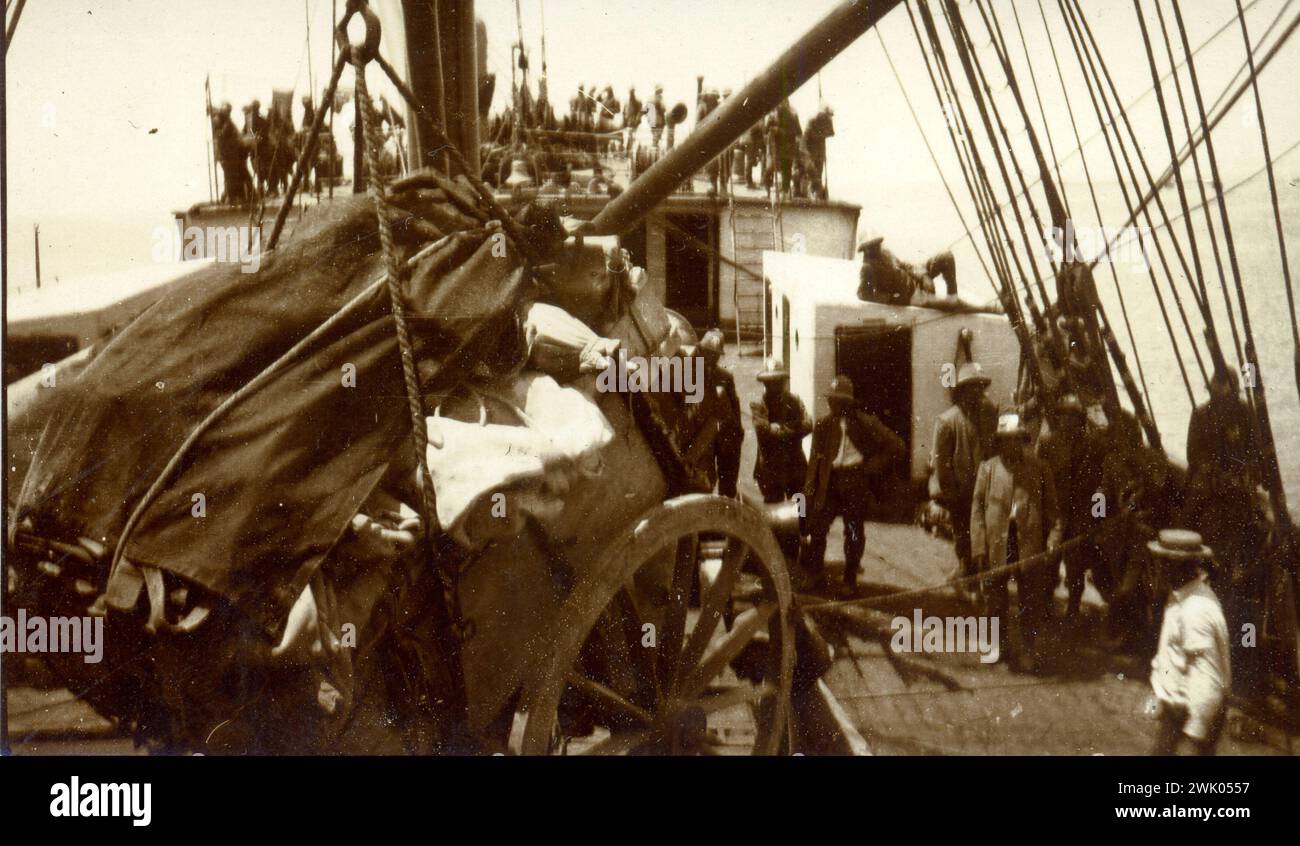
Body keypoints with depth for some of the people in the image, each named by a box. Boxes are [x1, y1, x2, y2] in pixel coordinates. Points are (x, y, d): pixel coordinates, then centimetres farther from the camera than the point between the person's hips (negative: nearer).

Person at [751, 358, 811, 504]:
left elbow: (807, 426, -6)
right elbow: (763, 429, -18)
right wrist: (791, 430, -12)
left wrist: (778, 429, -13)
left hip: (796, 467, 3)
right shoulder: (758, 406, -1)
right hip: (770, 469, -3)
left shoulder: (794, 402, 8)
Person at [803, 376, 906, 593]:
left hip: (856, 482, -2)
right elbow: (816, 459, 9)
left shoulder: (867, 423, -2)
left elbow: (897, 447, -2)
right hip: (829, 483, 2)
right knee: (817, 527, -7)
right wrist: (809, 490, -1)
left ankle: (850, 580, 17)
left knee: (854, 533, 5)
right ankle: (813, 573, 9)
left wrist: (872, 468, -5)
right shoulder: (823, 425, 7)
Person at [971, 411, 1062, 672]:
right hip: (996, 544, 1)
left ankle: (1027, 650, 15)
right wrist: (979, 548, -4)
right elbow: (977, 508, 2)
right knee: (994, 597, 11)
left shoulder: (1039, 469, 4)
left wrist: (1053, 539, -7)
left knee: (1031, 600, 2)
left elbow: (1051, 508, 5)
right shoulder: (988, 468, 5)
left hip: (1030, 545, -1)